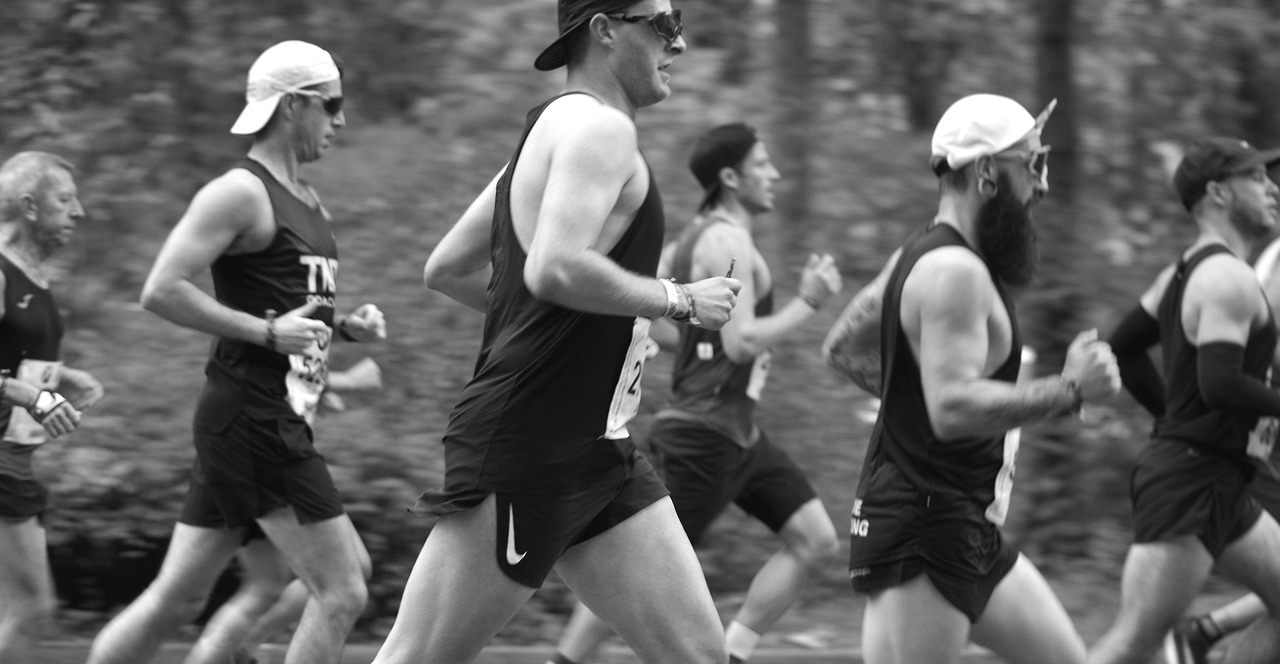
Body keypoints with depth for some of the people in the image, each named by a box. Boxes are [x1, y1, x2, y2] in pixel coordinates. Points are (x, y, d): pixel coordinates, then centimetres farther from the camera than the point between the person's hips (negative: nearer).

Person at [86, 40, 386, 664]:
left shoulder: (309, 203, 18)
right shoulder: (240, 192, -11)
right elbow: (161, 290, -19)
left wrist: (344, 326, 10)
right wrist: (267, 332, -20)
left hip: (278, 420, 10)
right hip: (249, 418, -10)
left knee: (176, 598, 11)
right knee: (340, 594, -11)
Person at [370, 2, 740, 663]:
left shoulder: (551, 131, 18)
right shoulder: (601, 129, -12)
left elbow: (446, 269, 22)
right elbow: (555, 268, -28)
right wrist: (677, 300, -16)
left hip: (597, 454, 10)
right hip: (521, 452, -10)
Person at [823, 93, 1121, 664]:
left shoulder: (922, 257, 15)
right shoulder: (955, 273, -18)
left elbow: (840, 349, 25)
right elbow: (953, 408, -29)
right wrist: (1068, 390, -22)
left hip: (970, 534, 11)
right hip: (920, 538, -11)